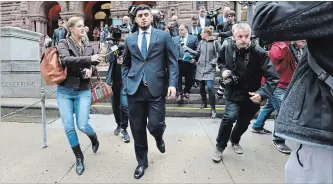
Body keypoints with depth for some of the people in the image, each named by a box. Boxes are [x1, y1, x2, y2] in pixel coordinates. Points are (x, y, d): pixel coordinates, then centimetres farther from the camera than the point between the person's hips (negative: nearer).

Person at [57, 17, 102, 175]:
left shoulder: (88, 46, 8)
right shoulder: (63, 43, -3)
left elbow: (94, 65, 16)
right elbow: (66, 60, -23)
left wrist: (90, 69, -7)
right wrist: (89, 59, -31)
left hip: (83, 91, 1)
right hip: (64, 91, -1)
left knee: (82, 125, -6)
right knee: (68, 127, 2)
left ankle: (94, 137, 30)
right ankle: (79, 158, 21)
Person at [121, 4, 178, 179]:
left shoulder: (164, 36, 5)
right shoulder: (129, 39, 13)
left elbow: (172, 62, 2)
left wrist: (172, 83, -9)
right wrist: (126, 83, 7)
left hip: (156, 88, -2)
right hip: (134, 89, 3)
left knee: (155, 125, -7)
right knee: (137, 129, 8)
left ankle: (159, 137, 33)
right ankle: (142, 162, 29)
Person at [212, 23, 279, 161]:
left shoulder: (258, 52, -24)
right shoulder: (227, 47, -15)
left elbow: (273, 77, -23)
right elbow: (220, 61, 8)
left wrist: (262, 93, -37)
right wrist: (224, 70, -14)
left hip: (251, 95, 1)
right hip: (233, 92, 0)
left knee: (244, 122, 15)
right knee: (230, 116, -23)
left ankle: (235, 141, 49)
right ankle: (219, 147, 1)